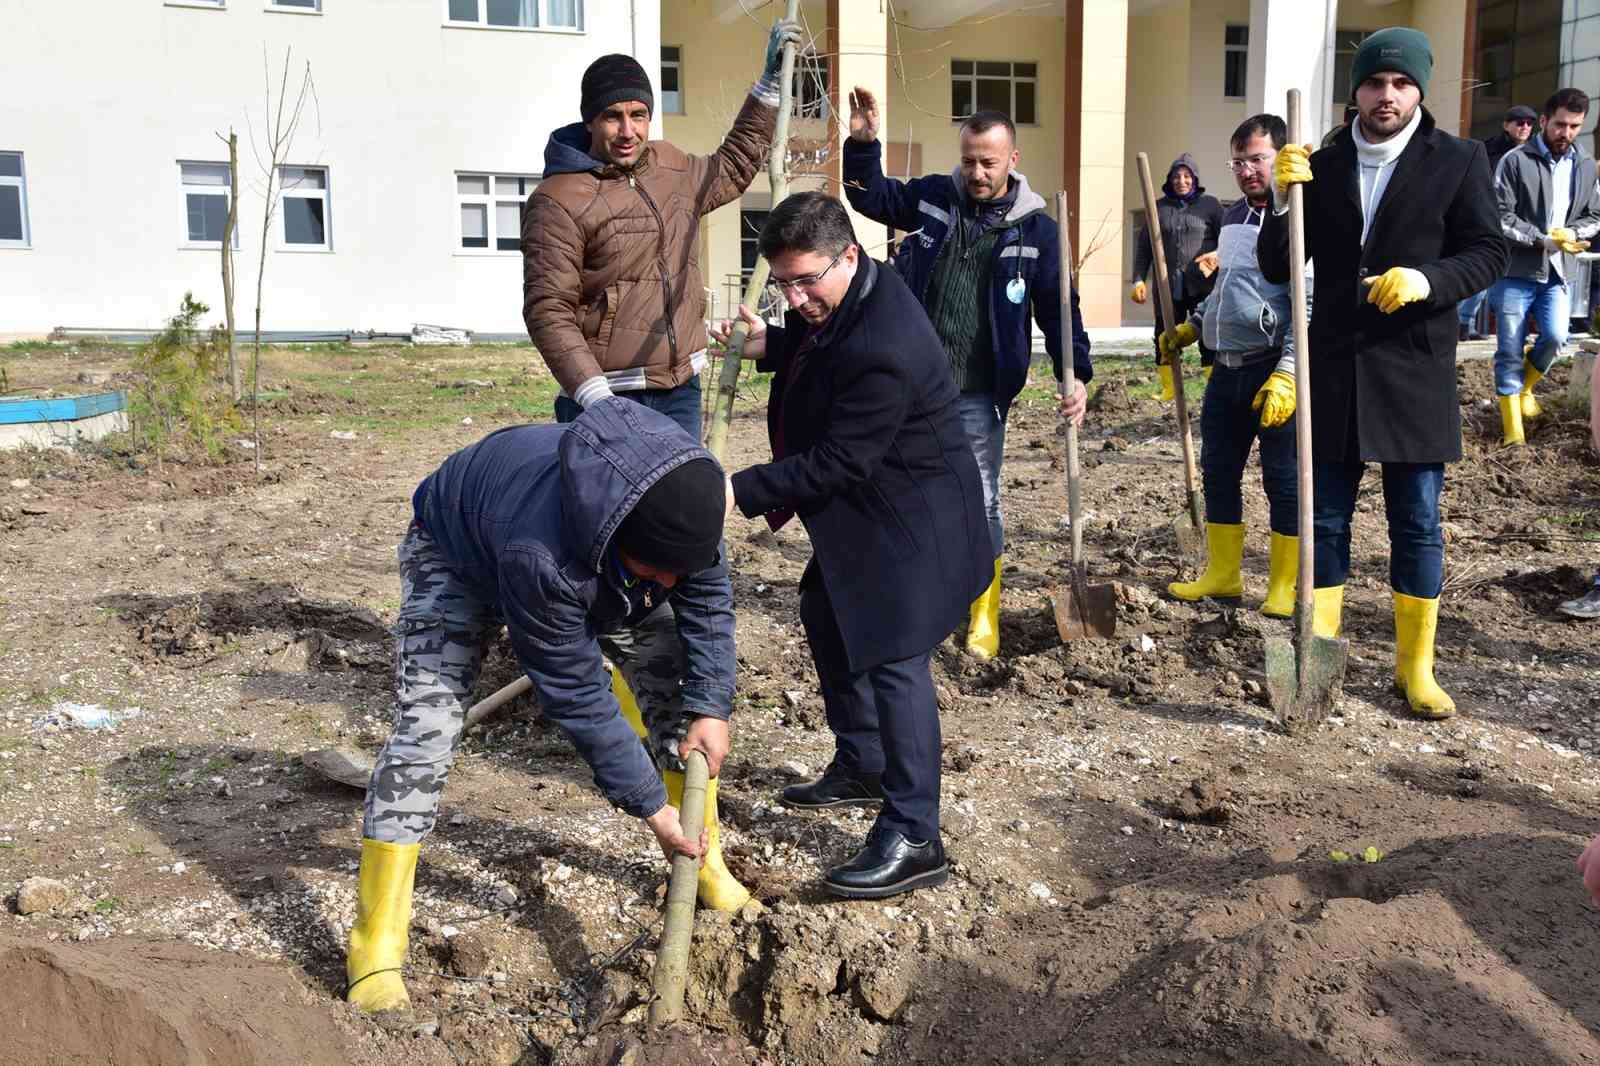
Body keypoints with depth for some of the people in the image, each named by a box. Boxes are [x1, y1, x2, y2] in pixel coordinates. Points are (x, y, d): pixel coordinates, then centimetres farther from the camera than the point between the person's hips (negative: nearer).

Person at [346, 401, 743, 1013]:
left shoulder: (684, 485, -32)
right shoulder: (540, 556, -47)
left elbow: (706, 597, -13)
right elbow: (575, 695, -35)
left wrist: (712, 707, -20)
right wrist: (649, 804, -28)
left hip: (594, 561, 6)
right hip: (458, 549, -5)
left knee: (680, 690, -1)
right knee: (425, 728, -19)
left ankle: (702, 860, 18)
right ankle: (376, 946, -10)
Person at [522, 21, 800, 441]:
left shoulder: (672, 168, 13)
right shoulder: (558, 203, -11)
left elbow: (734, 166, 34)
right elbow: (548, 311, -15)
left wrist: (770, 79, 31)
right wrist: (595, 397, -25)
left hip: (682, 391, 7)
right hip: (607, 399, -6)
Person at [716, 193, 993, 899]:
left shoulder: (883, 349, -32)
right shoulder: (838, 299, -2)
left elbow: (837, 463, -29)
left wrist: (742, 492, -26)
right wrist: (771, 345, 1)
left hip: (910, 521, -11)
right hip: (860, 516, 11)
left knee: (893, 656, -15)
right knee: (827, 616, 22)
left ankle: (912, 841, -10)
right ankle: (860, 767, 37)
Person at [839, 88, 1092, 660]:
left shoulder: (1036, 228, -2)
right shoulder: (933, 196, 4)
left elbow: (1059, 308, -1)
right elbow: (870, 196, 16)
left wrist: (1075, 373, -12)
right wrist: (863, 142, 0)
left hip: (978, 396, -2)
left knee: (981, 502, 4)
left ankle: (985, 613, 19)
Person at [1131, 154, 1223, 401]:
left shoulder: (1209, 205, 6)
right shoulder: (1159, 207, 11)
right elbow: (1143, 245, 11)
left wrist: (1218, 255, -18)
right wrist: (1138, 280, 2)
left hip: (1202, 285, -2)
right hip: (1167, 286, 2)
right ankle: (1168, 389, 14)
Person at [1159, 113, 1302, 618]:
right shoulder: (1232, 216, 13)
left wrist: (1287, 373, -25)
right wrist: (1191, 327, 22)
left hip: (1276, 370, -8)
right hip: (1227, 368, 8)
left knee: (1284, 480, 2)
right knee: (1218, 471, 13)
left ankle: (1284, 588, 13)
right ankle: (1222, 574, 26)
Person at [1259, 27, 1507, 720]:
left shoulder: (1458, 161, 0)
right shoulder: (1321, 167, 6)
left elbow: (1489, 252, 0)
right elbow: (1277, 269, 5)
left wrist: (1428, 278, -19)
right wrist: (1284, 202, -12)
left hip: (1414, 372, -2)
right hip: (1333, 371, 2)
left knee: (1417, 524, 5)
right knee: (1326, 520, 7)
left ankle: (1416, 667, 17)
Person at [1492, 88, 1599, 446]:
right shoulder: (1516, 161, -6)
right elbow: (1500, 217, -10)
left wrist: (1570, 234, -7)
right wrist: (1544, 239, -14)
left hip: (1558, 271, 4)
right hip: (1517, 270, -3)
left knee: (1555, 336, -12)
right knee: (1510, 350, 0)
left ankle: (1525, 386, 20)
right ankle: (1513, 432, 9)